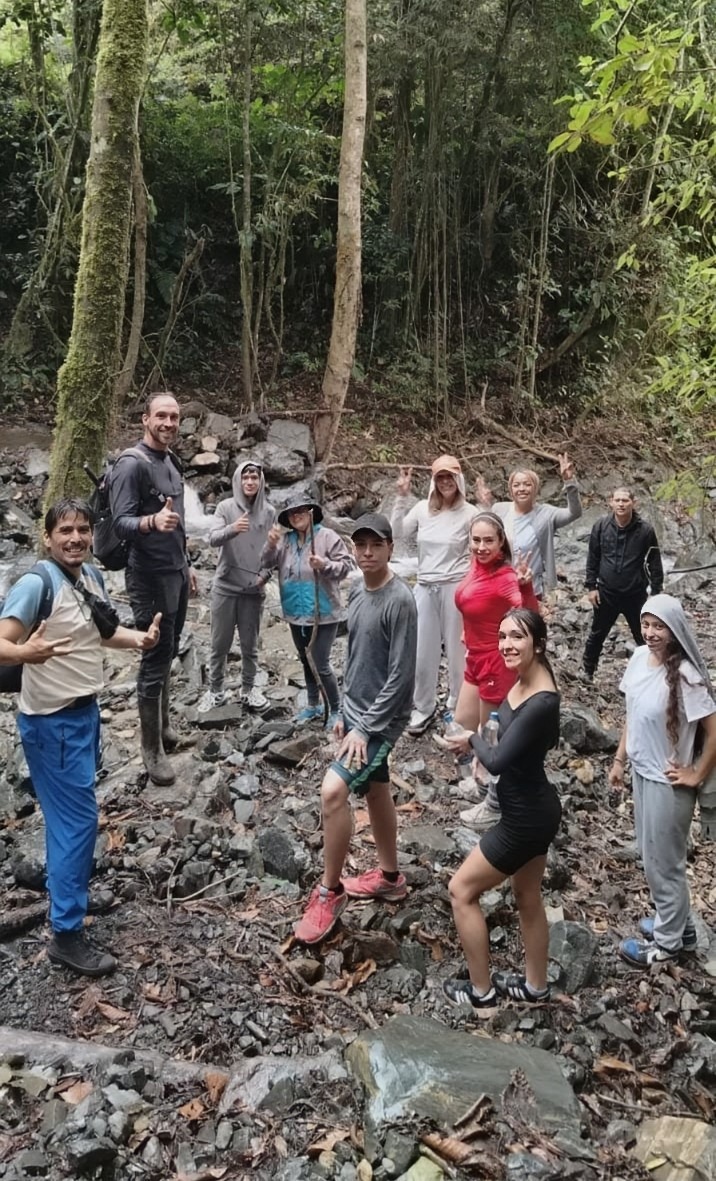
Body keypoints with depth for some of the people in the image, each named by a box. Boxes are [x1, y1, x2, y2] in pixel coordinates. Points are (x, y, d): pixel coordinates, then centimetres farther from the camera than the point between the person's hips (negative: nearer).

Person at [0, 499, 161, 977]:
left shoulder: (93, 576, 3)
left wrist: (141, 638, 0)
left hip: (86, 710, 8)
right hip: (52, 721, -8)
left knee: (74, 812, 22)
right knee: (77, 819, -5)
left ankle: (71, 884, 42)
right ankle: (66, 934, 6)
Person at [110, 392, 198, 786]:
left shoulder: (170, 460, 12)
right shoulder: (131, 465, -15)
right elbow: (120, 524, -22)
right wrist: (152, 521, -41)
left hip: (176, 573, 8)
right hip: (150, 578, -8)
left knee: (168, 655, 15)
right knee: (155, 660, -3)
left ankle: (163, 725, 28)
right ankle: (152, 749, 6)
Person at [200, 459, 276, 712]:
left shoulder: (269, 512, 1)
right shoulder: (225, 507, -5)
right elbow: (213, 538, -18)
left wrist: (266, 573, -8)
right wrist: (232, 529, -37)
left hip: (253, 589, 1)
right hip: (225, 586, -1)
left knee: (250, 644, 11)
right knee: (220, 644, 7)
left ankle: (248, 689, 24)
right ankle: (215, 691, 19)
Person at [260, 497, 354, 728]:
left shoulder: (327, 536, -10)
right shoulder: (286, 540, 5)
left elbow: (347, 566, -13)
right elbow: (267, 563, -2)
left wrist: (325, 565, -29)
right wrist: (271, 544, -20)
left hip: (323, 613, -6)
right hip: (297, 614, 6)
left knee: (320, 665, -8)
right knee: (306, 661, 18)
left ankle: (336, 709, 9)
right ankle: (313, 705, 34)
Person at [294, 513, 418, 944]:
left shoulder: (401, 601, -21)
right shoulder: (358, 592, 6)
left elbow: (401, 676, -22)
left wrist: (365, 728, -21)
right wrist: (346, 711, 16)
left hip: (382, 720, -9)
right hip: (358, 712, 9)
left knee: (333, 791, -19)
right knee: (377, 792, 19)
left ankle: (330, 891, -2)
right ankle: (390, 876, 36)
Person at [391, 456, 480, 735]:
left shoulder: (469, 513, -6)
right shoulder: (422, 509, 4)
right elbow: (397, 534, 3)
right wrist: (401, 496, -1)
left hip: (455, 587, -4)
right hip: (425, 587, 4)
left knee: (457, 648, 8)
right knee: (422, 650, 10)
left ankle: (456, 706, 25)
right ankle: (423, 707, 26)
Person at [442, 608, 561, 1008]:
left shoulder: (541, 702, -30)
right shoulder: (523, 681, -2)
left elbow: (498, 760, -28)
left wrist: (473, 740, -8)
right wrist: (477, 742, -8)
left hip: (526, 817, -9)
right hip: (533, 808, 9)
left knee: (462, 889, 7)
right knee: (528, 897, 24)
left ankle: (482, 989, 23)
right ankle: (535, 985, 43)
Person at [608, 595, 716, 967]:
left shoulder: (685, 676, -27)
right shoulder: (640, 657, -4)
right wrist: (619, 760, 11)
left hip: (668, 782, -8)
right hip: (643, 772, 8)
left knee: (663, 861, 9)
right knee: (652, 853, 22)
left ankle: (667, 941, 29)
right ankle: (677, 923, 42)